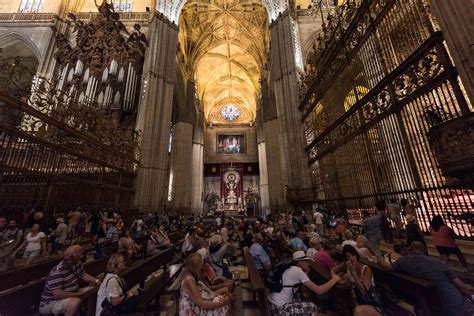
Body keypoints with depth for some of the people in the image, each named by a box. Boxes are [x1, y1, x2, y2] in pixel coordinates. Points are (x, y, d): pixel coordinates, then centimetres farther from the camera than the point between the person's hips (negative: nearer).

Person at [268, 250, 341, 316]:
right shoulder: (298, 271, -15)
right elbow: (319, 291, -15)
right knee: (312, 307, 4)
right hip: (280, 309, -8)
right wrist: (334, 280, -3)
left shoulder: (290, 268, 9)